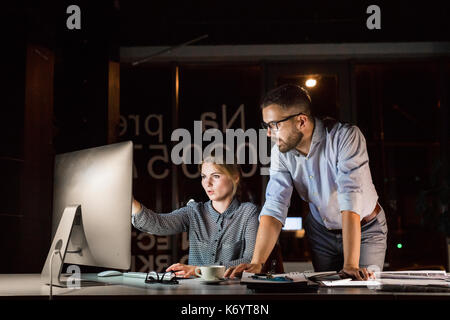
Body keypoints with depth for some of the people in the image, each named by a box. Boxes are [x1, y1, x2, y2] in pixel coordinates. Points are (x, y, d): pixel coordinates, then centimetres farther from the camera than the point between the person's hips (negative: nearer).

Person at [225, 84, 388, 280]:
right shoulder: (280, 152, -14)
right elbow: (274, 209, -20)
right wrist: (256, 263, -32)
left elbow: (351, 202, -36)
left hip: (366, 229, -3)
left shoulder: (346, 137, -28)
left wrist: (351, 265, -42)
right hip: (321, 231, 4)